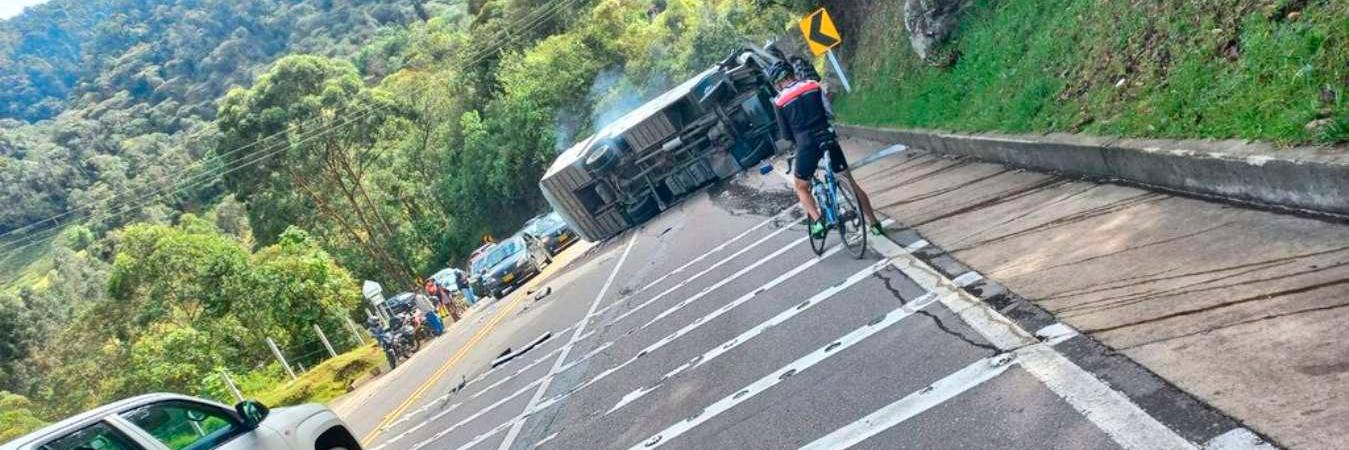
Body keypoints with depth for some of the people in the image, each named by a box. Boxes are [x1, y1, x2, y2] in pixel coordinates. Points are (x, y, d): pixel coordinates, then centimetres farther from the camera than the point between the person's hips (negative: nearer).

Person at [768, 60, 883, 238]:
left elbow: (786, 134, 5)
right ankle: (874, 224, 12)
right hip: (828, 139, 3)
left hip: (806, 145, -3)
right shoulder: (813, 85, 6)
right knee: (850, 182, 12)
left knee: (801, 187, 19)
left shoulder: (779, 101, 0)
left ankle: (817, 221, -3)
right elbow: (829, 112, 7)